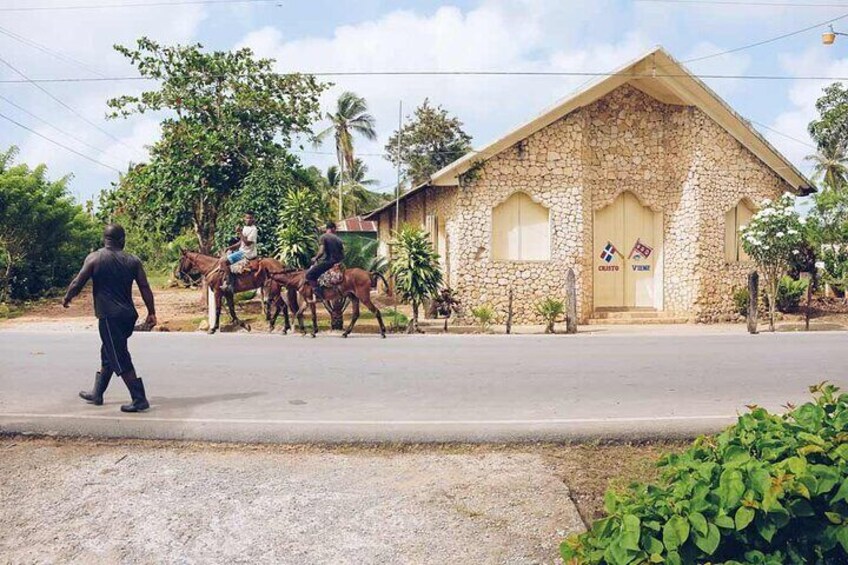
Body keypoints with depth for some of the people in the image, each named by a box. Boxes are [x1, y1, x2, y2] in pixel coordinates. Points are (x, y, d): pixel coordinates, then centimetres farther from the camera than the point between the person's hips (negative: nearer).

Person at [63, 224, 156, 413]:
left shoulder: (94, 258, -5)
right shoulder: (133, 261, 4)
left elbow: (77, 284, -1)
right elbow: (145, 288, 1)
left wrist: (66, 299, 18)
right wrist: (151, 313, 6)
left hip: (109, 317, -5)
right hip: (128, 316, 5)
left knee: (121, 360, -2)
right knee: (107, 354, 21)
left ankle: (139, 399, -5)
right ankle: (97, 394, 33)